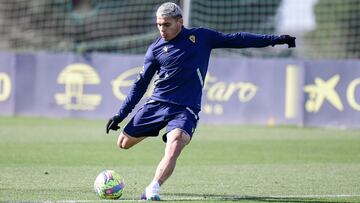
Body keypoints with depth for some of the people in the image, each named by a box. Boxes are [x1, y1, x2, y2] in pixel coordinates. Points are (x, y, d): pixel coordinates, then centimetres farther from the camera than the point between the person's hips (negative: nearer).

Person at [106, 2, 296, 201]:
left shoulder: (201, 37, 2)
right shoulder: (155, 49, 3)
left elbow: (235, 40, 8)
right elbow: (140, 84, 9)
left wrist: (274, 39, 6)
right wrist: (120, 114, 5)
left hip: (185, 109, -3)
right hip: (157, 103, 3)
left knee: (174, 148, -29)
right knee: (124, 143, 4)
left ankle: (153, 189, -36)